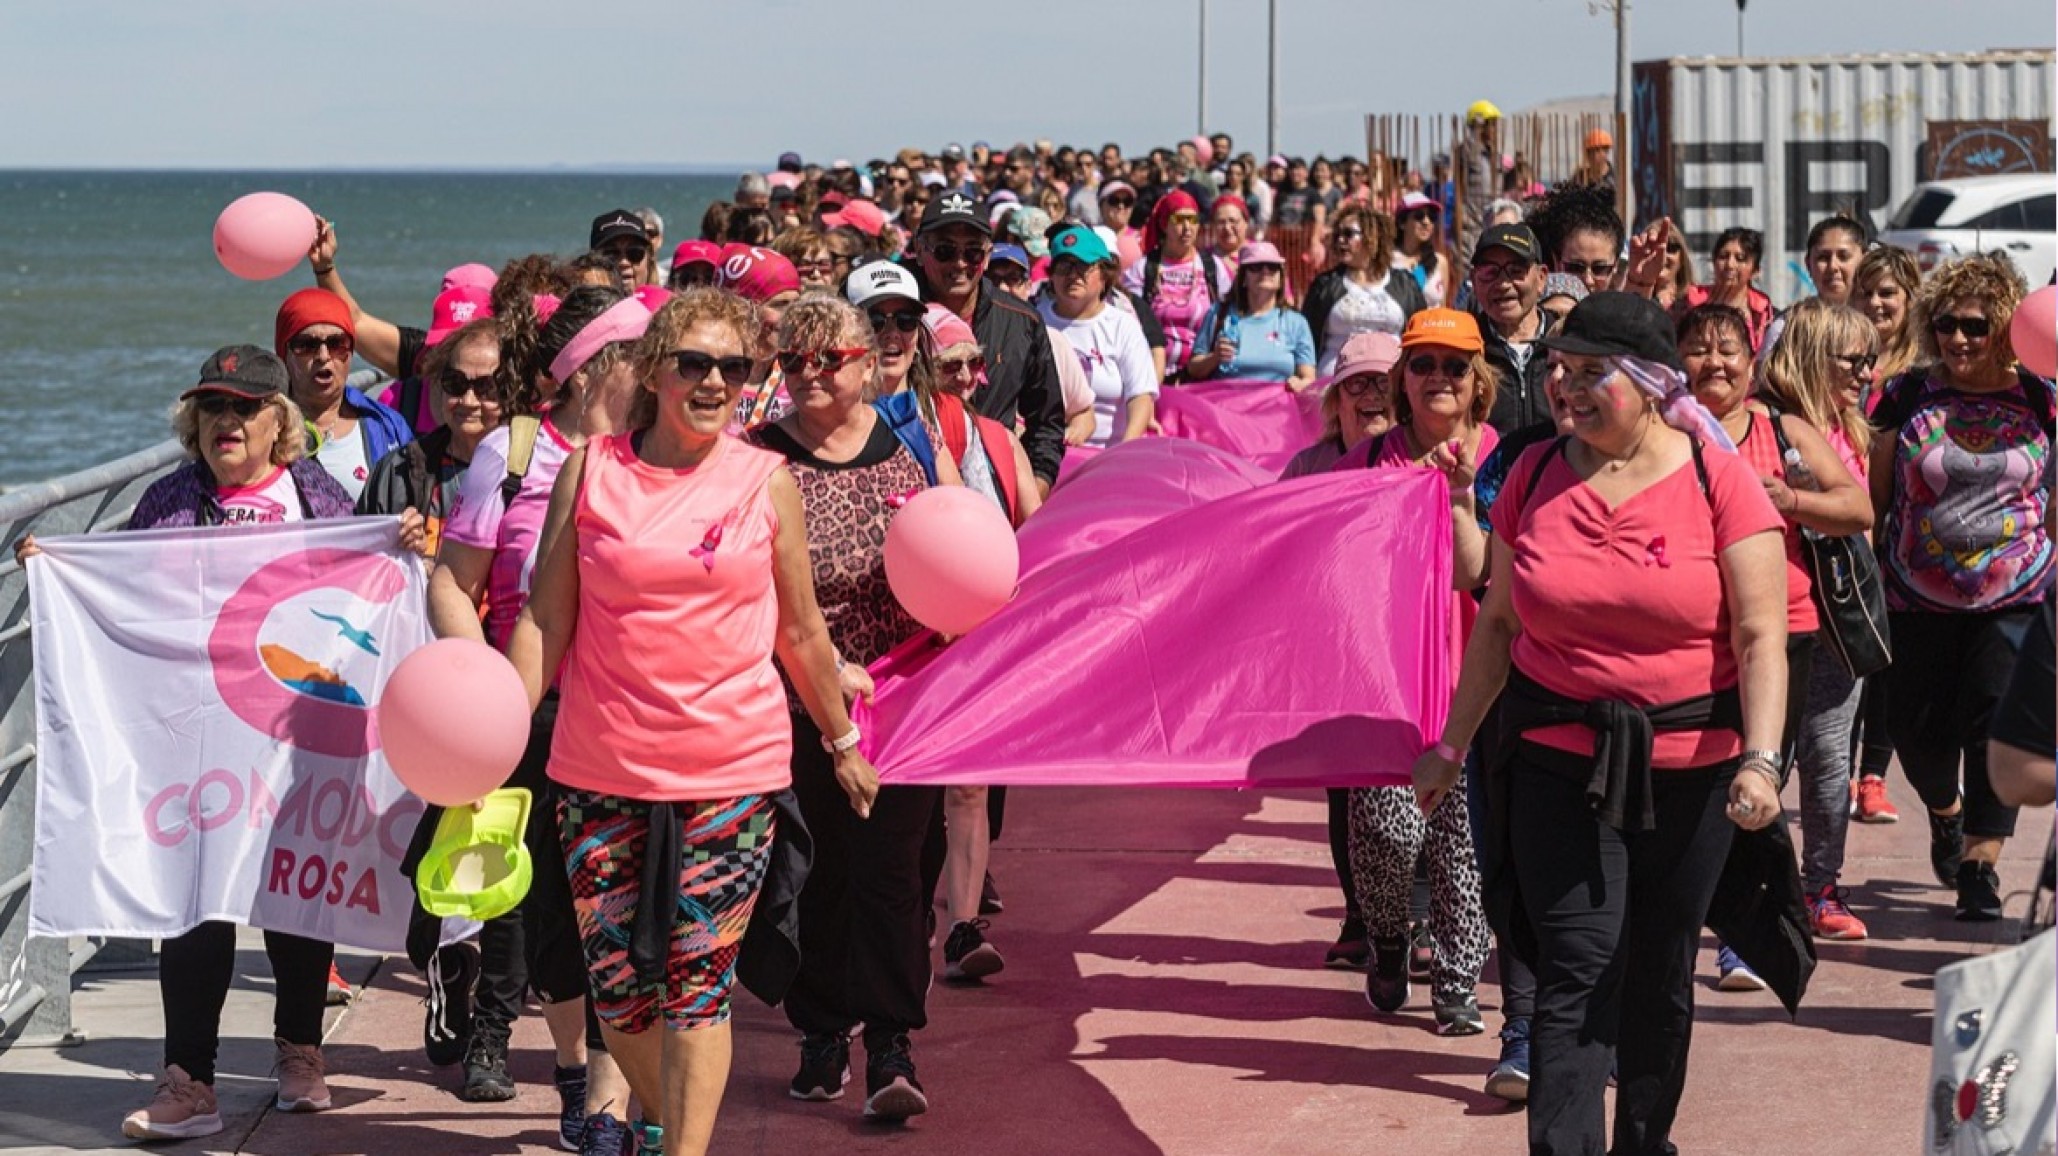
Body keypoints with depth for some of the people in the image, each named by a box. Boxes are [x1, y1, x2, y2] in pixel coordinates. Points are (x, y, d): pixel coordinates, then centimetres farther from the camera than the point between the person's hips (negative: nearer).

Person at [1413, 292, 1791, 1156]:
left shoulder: (1718, 480, -6)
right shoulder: (1535, 475, 2)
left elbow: (1759, 636, -10)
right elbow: (1498, 622, 11)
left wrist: (1761, 758, -21)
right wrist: (1453, 744, 12)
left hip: (1688, 768, -1)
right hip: (1558, 758, 1)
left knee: (1661, 974, 12)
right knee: (1577, 973, -9)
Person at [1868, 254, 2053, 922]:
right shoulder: (1908, 398, 1)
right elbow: (1877, 496, 7)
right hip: (1916, 599, 1)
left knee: (1994, 725, -11)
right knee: (1916, 726, 5)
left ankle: (1980, 866, 0)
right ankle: (1945, 809, 39)